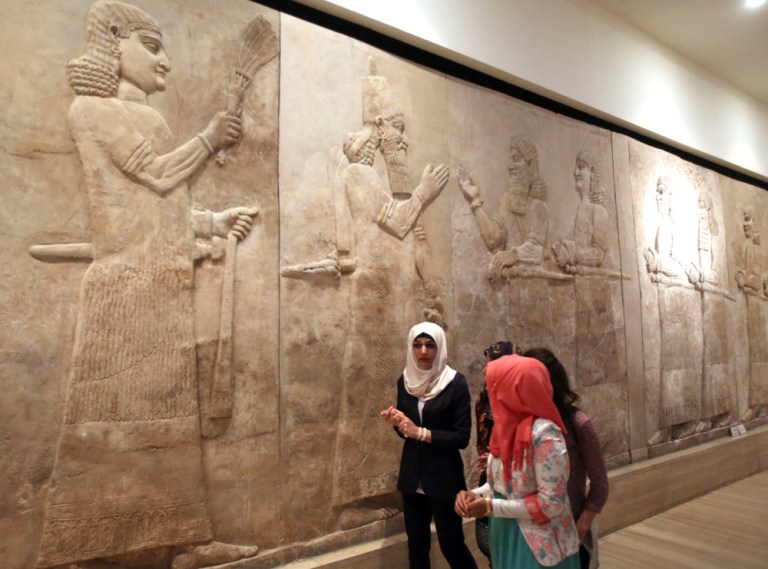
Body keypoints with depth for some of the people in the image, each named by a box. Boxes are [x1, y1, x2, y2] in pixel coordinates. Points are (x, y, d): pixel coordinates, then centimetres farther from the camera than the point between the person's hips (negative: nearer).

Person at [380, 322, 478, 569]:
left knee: (451, 544, 7)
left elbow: (462, 437, -15)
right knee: (416, 544, 15)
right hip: (412, 476, 5)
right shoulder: (405, 381, 2)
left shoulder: (456, 383, -13)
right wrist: (396, 421, -10)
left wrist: (421, 432, -22)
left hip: (444, 477, -4)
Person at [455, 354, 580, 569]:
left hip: (539, 547, -7)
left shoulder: (544, 433, -25)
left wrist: (491, 506, -20)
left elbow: (551, 503, -24)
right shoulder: (509, 428, -1)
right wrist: (475, 494, -8)